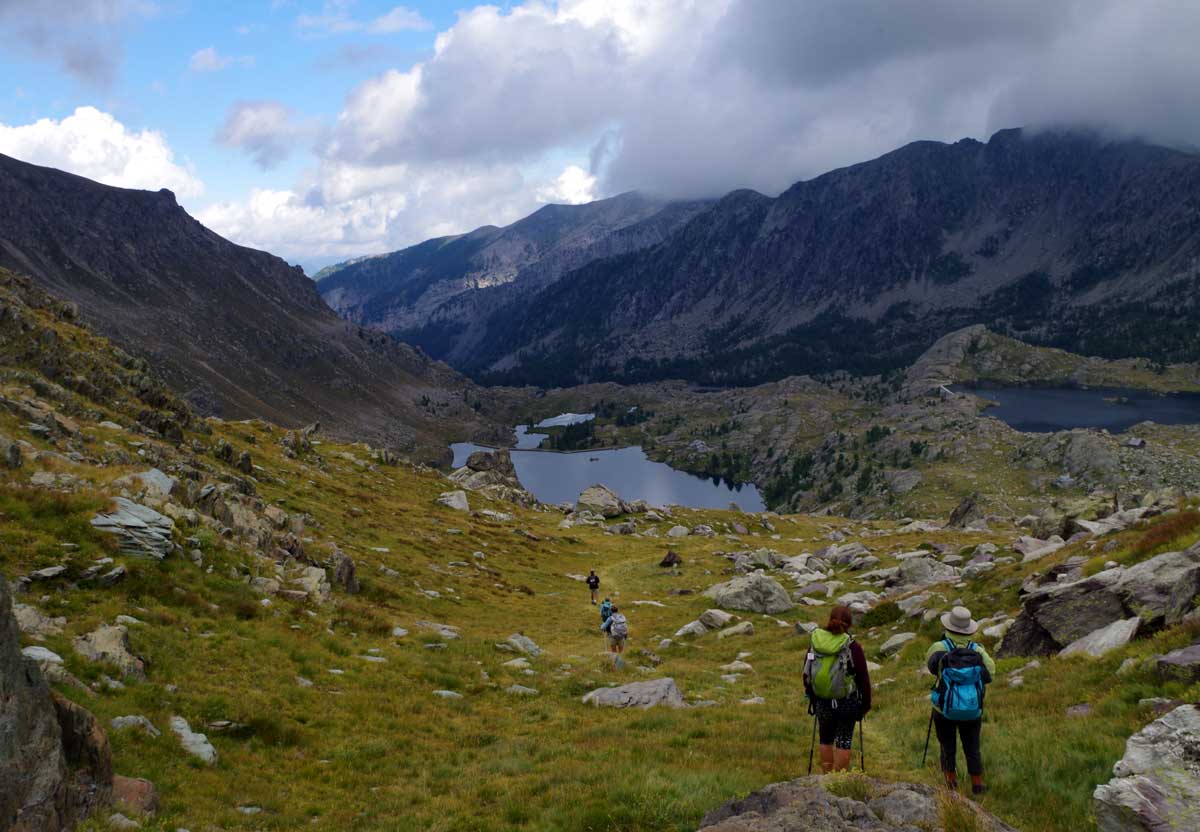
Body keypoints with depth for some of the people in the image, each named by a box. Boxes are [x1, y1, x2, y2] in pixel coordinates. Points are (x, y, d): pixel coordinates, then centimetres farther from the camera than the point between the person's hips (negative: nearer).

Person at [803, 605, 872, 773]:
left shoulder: (814, 642, -3)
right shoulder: (852, 647, -13)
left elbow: (806, 673, 7)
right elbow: (863, 678, -8)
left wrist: (811, 696, 19)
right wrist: (866, 704, 5)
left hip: (822, 701, 3)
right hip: (847, 702, -3)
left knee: (826, 740, 18)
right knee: (844, 741, 7)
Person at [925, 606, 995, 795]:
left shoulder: (940, 648, -13)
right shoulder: (978, 650, -9)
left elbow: (930, 665, 5)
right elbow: (989, 674, 0)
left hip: (945, 710, -1)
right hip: (972, 710, 1)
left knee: (948, 749, 12)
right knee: (973, 749, 13)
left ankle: (952, 784, 18)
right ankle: (977, 786, 15)